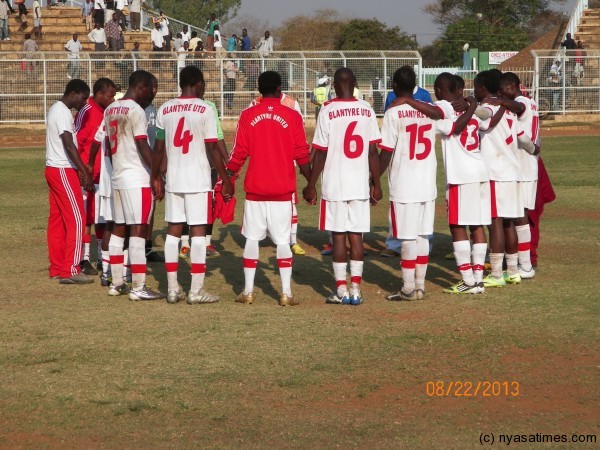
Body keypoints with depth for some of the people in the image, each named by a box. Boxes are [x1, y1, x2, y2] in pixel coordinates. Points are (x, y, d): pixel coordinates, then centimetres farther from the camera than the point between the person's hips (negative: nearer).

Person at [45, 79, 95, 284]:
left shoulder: (56, 109, 16)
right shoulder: (63, 113, -16)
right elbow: (69, 144, -24)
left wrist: (79, 169, 20)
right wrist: (85, 172, -26)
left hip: (53, 169, 10)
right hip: (63, 171, -10)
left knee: (57, 220, 11)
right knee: (75, 218, -8)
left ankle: (57, 268, 14)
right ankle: (70, 270, -9)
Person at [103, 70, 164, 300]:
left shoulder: (110, 110, 12)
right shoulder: (136, 111, -14)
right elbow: (143, 147, -19)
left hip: (117, 177, 9)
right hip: (137, 178, -9)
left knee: (119, 228, 13)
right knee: (138, 229, -7)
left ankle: (117, 283, 18)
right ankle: (138, 287, -8)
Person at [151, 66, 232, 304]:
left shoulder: (165, 109, 6)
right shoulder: (204, 110, -7)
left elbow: (159, 148, 7)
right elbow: (212, 149, -8)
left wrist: (155, 177, 17)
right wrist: (225, 179, -1)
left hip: (173, 180, 4)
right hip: (198, 180, -4)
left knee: (173, 231, 9)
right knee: (198, 231, -1)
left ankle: (173, 288, 10)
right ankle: (196, 290, -2)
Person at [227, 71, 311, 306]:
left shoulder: (248, 116, -1)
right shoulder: (292, 117, -3)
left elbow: (238, 154, 0)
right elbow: (302, 156, -2)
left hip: (255, 188, 1)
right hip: (282, 190, -1)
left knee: (252, 239, 8)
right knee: (282, 240, 2)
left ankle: (248, 291, 9)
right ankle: (286, 293, -1)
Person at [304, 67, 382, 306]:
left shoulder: (328, 111, -7)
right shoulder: (366, 110, 3)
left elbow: (320, 153, -6)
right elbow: (373, 152, 2)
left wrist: (311, 185, 2)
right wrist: (376, 184, 10)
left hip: (334, 184, -3)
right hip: (360, 184, 3)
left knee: (338, 235, 2)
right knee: (356, 236, 7)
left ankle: (341, 290, 2)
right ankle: (356, 290, 5)